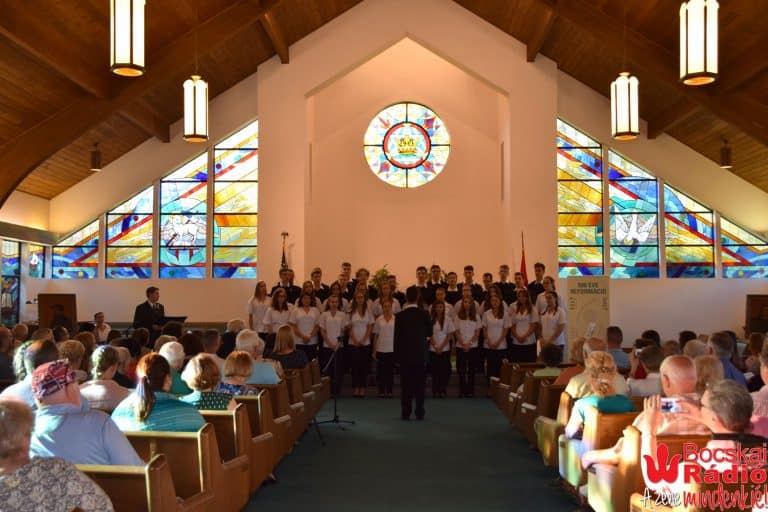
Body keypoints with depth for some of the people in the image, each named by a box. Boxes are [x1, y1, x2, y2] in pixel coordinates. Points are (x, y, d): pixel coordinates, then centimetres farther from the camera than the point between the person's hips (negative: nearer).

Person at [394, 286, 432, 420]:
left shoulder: (400, 316, -8)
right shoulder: (424, 314, -6)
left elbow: (396, 337, -5)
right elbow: (429, 333, 6)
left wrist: (396, 355, 3)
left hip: (405, 355, -1)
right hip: (420, 354, 1)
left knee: (406, 385, 5)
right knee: (420, 385, 8)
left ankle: (405, 413, 6)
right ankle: (419, 413, 8)